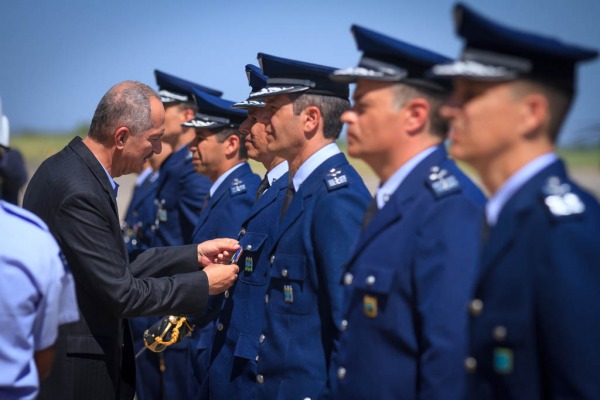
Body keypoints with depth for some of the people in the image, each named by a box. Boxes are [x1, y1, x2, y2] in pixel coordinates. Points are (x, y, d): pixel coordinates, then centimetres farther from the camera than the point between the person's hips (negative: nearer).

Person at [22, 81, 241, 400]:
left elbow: (117, 265, 9)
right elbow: (121, 293, -21)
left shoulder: (68, 167, 6)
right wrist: (204, 284, -11)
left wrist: (195, 254, 8)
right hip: (72, 371, -9)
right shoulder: (79, 191, -23)